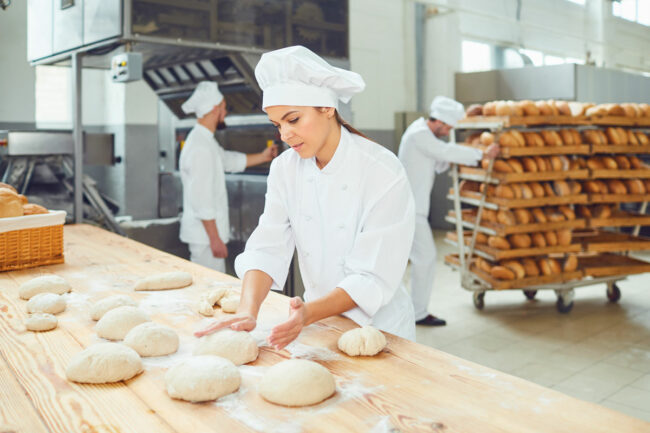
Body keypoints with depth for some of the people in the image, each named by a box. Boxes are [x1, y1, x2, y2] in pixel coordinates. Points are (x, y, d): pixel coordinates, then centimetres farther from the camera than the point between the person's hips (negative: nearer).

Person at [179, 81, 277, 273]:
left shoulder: (206, 141, 13)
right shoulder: (200, 147, -20)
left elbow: (229, 160, 30)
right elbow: (201, 200, -23)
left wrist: (263, 156, 38)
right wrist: (215, 239, -20)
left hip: (208, 233, 10)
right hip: (205, 235, -10)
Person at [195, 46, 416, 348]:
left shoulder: (383, 173, -19)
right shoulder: (285, 168, -4)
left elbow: (373, 279, -21)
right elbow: (268, 248, -9)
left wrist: (309, 313, -34)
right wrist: (248, 311, -25)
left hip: (377, 326, -4)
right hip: (318, 322, 4)